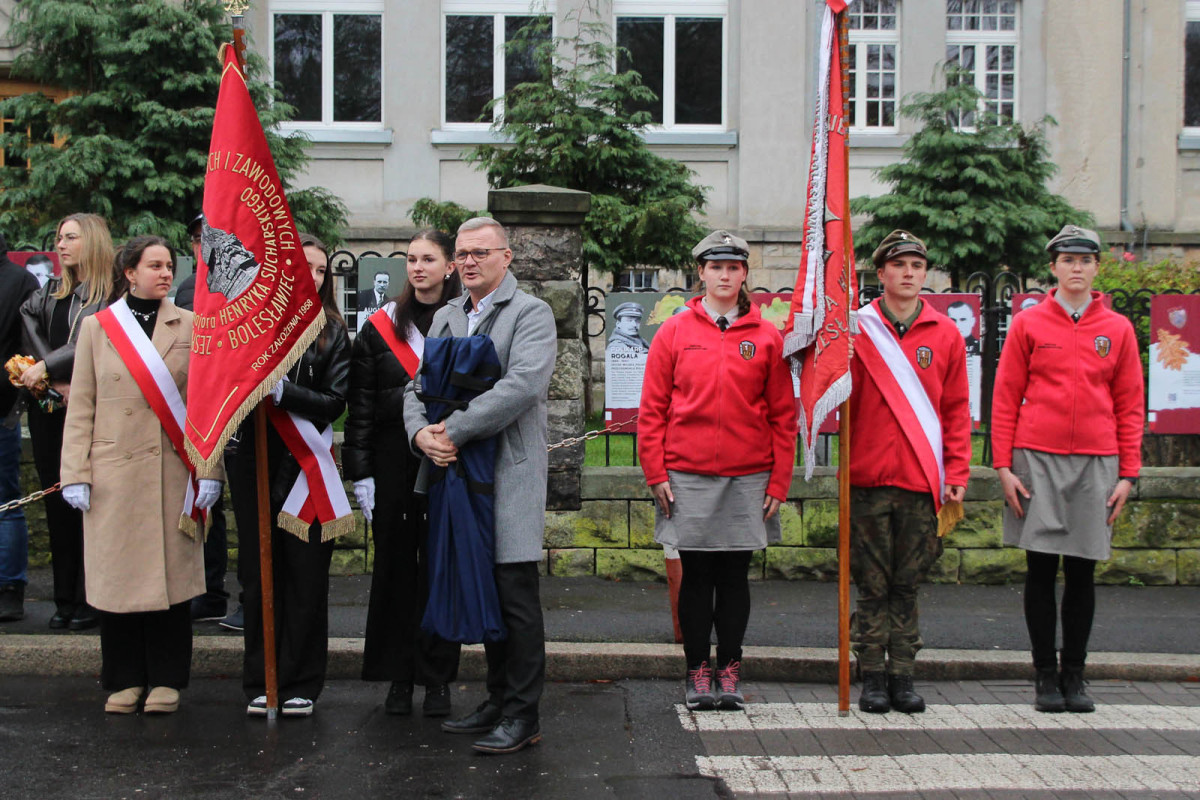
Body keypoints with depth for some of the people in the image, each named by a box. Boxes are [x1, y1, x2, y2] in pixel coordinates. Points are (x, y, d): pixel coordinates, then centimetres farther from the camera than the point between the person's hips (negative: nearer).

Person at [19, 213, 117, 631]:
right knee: (57, 505, 9)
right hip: (49, 411, 7)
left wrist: (46, 368, -12)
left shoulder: (111, 295, -7)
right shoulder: (49, 293, 16)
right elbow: (30, 331, 7)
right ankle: (65, 600, 15)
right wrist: (57, 382, -6)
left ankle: (90, 601, 3)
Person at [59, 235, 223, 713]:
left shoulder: (191, 327, 8)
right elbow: (81, 406, 6)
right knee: (116, 574, 4)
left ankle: (166, 679, 13)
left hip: (173, 473, 0)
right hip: (113, 472, 0)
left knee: (170, 572, 2)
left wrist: (209, 469, -4)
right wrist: (75, 473, -1)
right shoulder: (96, 326, 9)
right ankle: (124, 679, 16)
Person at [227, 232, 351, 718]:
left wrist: (281, 390, -17)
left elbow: (334, 402, -5)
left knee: (306, 578, 3)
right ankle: (261, 683, 18)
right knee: (258, 576, 7)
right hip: (253, 463, 1)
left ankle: (301, 685, 13)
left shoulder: (331, 331, 5)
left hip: (307, 465, 0)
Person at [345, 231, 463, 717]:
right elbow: (360, 407, 4)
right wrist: (361, 474, -3)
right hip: (394, 466, 1)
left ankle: (437, 679, 13)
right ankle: (399, 678, 16)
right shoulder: (382, 327, 5)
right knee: (396, 566, 6)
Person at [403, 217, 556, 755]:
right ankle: (498, 700, 24)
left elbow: (522, 386, -19)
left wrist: (454, 430, -19)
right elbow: (417, 385, 15)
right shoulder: (445, 317, 17)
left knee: (516, 597, -4)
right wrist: (421, 432, -6)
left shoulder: (531, 313, -5)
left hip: (510, 471, -6)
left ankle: (522, 717, 4)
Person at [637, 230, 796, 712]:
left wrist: (779, 482, 0)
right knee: (695, 577, 5)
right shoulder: (674, 333, 3)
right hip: (688, 479, 0)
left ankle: (729, 671, 18)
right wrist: (656, 474, -2)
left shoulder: (766, 337, 5)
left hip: (749, 480, 1)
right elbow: (651, 410, 4)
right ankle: (698, 671, 16)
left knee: (734, 576, 7)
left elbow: (783, 416, 5)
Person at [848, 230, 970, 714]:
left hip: (923, 480, 1)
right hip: (869, 479, -1)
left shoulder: (945, 335, 7)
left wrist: (957, 474, 2)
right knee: (873, 585, 4)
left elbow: (957, 410, 8)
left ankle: (902, 677, 16)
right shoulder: (857, 331, 2)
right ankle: (873, 678, 12)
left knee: (907, 584, 8)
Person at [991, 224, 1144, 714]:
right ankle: (1045, 675, 11)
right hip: (1038, 461, -1)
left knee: (1083, 572, 6)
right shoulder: (1028, 324, 3)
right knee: (1041, 569, 1)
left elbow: (1130, 407, 8)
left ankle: (1074, 675, 16)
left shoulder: (1118, 329, 8)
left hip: (1097, 463, 2)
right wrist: (1004, 466, -4)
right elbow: (1005, 399, 2)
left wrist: (1128, 473, 2)